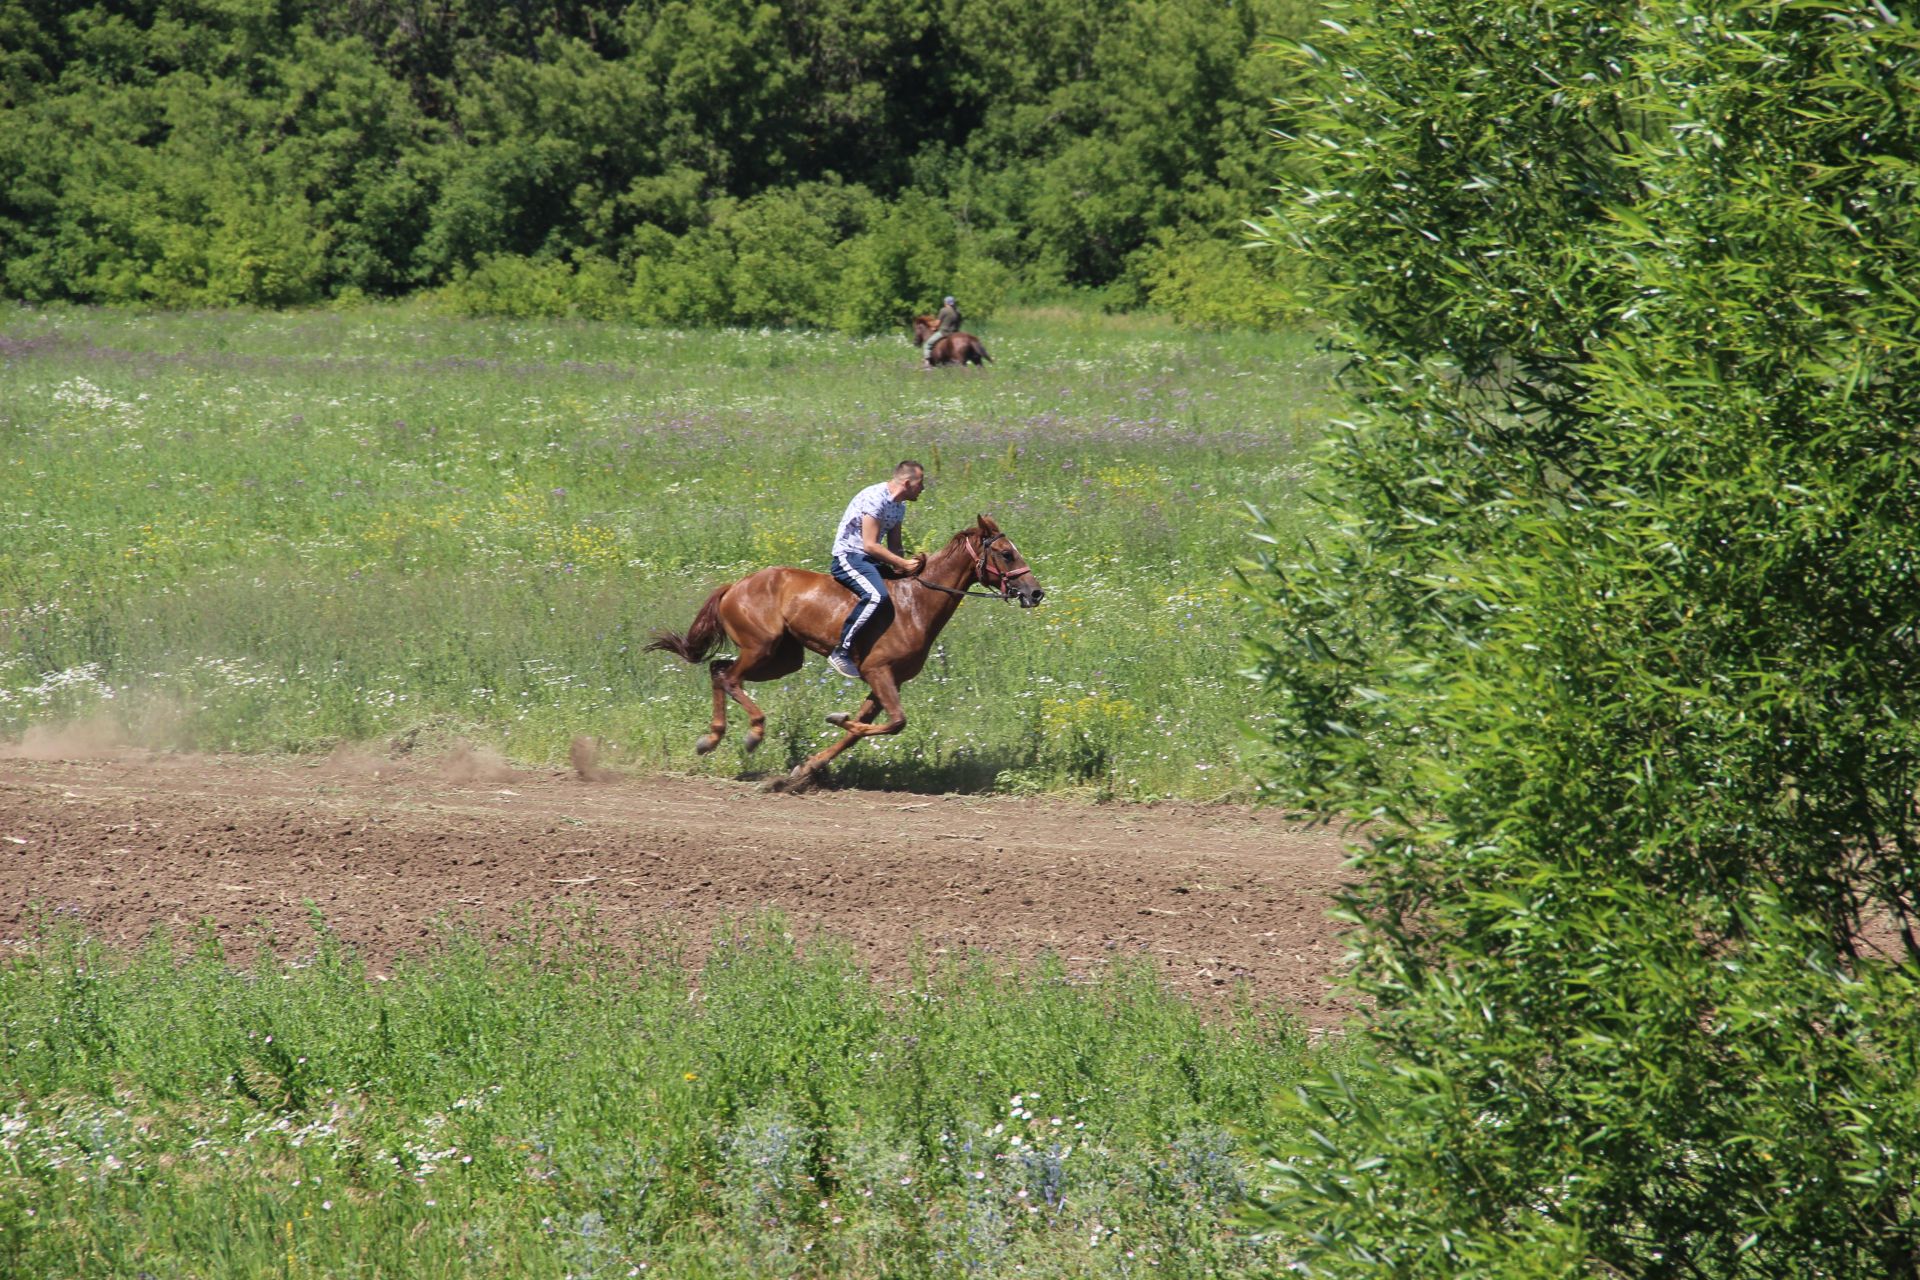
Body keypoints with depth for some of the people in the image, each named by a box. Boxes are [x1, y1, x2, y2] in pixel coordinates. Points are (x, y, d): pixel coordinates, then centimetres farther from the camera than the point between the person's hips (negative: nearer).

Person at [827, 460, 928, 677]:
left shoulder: (899, 506, 11)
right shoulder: (875, 498, -19)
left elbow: (894, 547, 16)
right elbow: (870, 545, -23)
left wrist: (907, 564, -4)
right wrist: (904, 564, -20)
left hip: (869, 560, 10)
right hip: (848, 557, -10)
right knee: (876, 595, -33)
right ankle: (841, 652, -31)